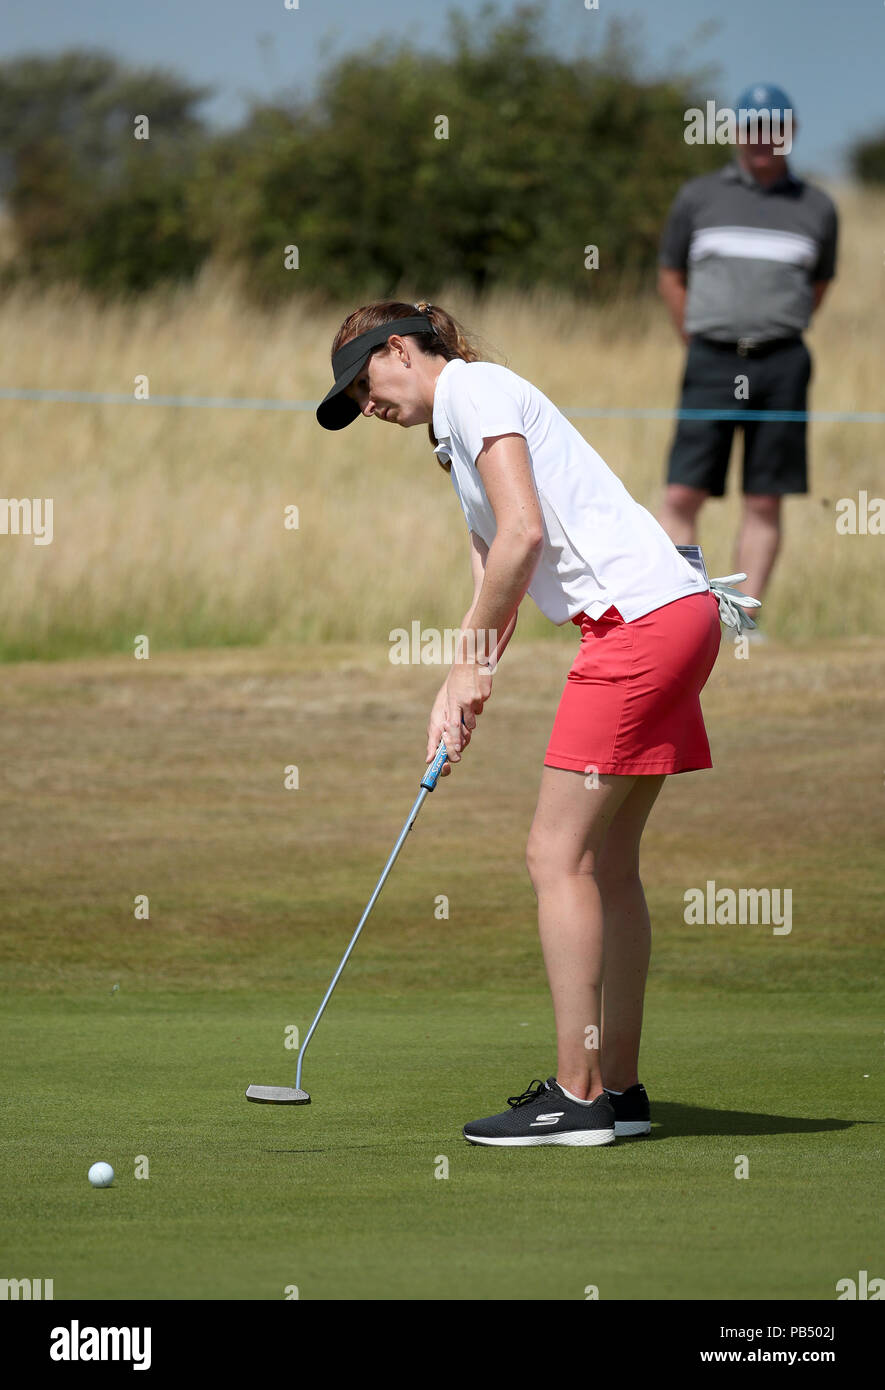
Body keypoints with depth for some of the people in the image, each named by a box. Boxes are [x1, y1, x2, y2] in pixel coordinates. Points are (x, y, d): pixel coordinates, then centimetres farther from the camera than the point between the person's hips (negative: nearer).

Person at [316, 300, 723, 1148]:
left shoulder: (475, 390, -5)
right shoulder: (455, 435, 25)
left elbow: (523, 532, -16)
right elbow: (495, 569, 21)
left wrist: (474, 659, -7)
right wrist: (458, 687, 8)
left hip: (640, 616, -10)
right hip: (667, 614, 10)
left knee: (557, 853, -8)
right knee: (604, 860, 12)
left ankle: (578, 1095, -7)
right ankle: (616, 1085, 15)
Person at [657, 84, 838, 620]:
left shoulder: (817, 208, 9)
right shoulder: (698, 197, 8)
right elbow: (671, 276, 16)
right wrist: (701, 344, 11)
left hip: (782, 368, 0)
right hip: (711, 362, 0)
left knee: (765, 503, -1)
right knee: (682, 495, -9)